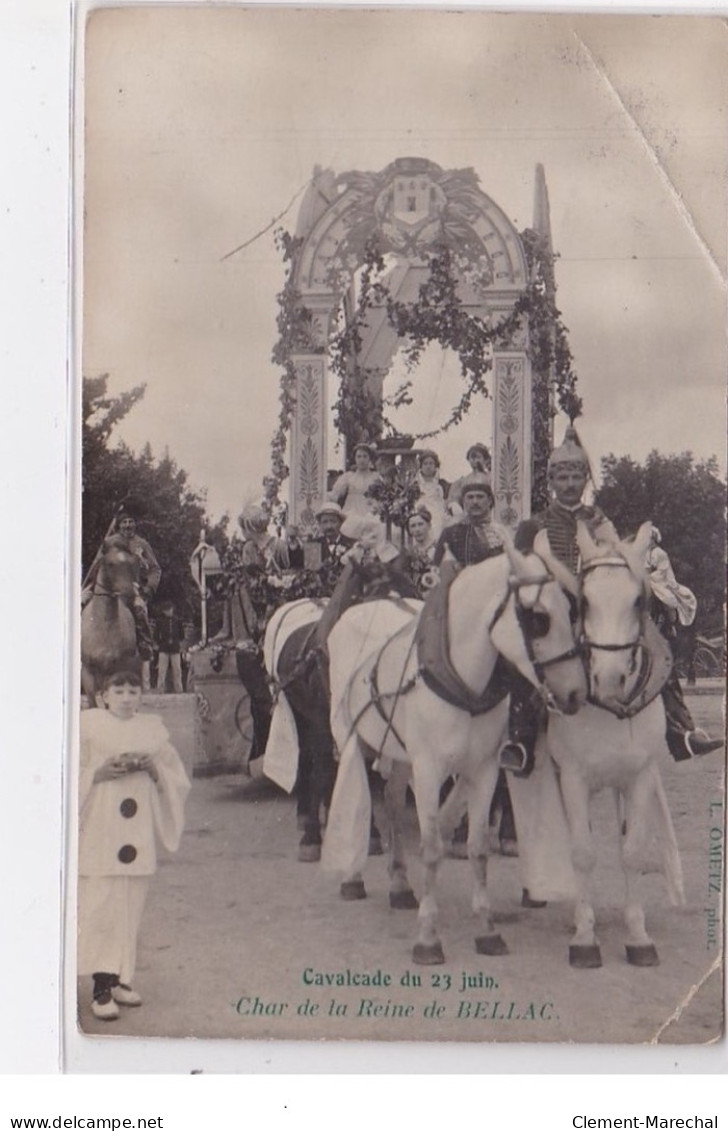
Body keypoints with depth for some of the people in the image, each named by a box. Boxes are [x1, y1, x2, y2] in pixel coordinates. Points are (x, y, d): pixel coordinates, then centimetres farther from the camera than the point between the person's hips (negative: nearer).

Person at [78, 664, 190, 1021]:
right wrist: (101, 772, -17)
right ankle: (101, 988, -6)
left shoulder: (153, 729, 13)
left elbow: (178, 780, 12)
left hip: (138, 833, 4)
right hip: (98, 833, -4)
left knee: (130, 908, 6)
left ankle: (119, 979, 16)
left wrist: (154, 769, -7)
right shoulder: (87, 724, 2)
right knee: (100, 907, -8)